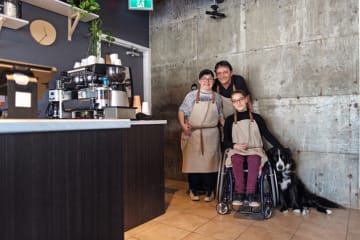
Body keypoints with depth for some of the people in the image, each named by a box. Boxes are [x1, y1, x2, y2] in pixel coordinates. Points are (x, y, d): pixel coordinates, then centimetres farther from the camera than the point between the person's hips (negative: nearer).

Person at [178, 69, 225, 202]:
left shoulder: (217, 97, 8)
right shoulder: (191, 95, 1)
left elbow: (220, 116, 14)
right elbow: (182, 111, 0)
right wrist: (183, 125, -14)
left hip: (211, 135, 2)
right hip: (193, 134, -1)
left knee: (210, 162, 3)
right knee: (193, 161, 4)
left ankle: (209, 191, 19)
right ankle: (194, 190, 20)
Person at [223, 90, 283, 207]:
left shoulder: (257, 118, 9)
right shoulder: (230, 120, 8)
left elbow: (267, 135, 7)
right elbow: (225, 140, 8)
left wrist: (281, 149, -2)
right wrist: (234, 145, -14)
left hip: (254, 149, 0)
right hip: (237, 150, 0)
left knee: (254, 159, -35)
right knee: (236, 159, -34)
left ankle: (250, 193, -33)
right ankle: (239, 193, -30)